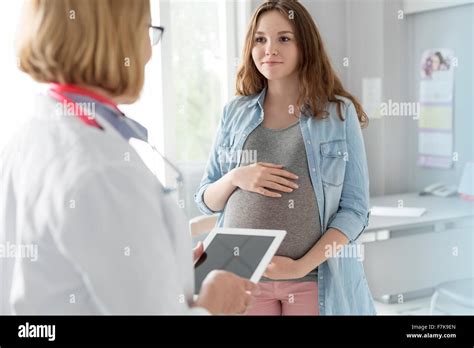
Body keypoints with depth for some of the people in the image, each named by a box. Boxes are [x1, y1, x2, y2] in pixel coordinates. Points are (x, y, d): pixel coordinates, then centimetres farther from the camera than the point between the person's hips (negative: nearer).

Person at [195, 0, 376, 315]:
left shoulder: (340, 112, -3)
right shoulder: (235, 112, 4)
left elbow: (355, 209, -5)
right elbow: (206, 200, 9)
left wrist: (302, 266, -15)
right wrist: (235, 178, -11)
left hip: (317, 280, -2)